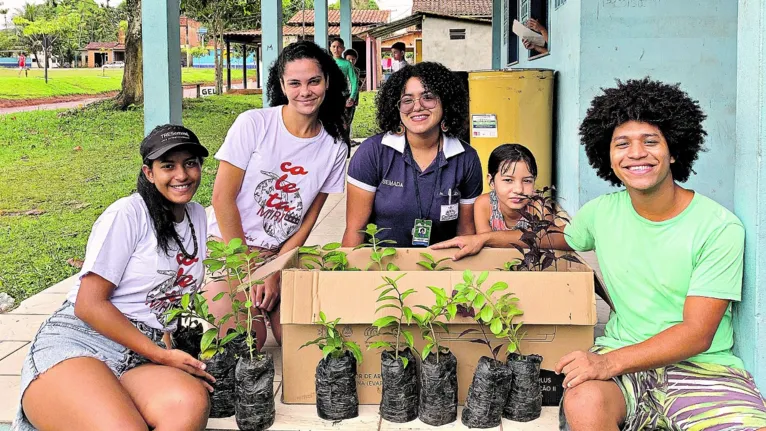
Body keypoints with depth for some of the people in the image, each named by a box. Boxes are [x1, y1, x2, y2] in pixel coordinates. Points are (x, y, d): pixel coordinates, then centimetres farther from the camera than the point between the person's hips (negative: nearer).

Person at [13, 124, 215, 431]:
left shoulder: (197, 216, 17)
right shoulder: (128, 214, -3)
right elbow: (89, 304, -8)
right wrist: (162, 355, -10)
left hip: (140, 360, 6)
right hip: (75, 343, -6)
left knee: (192, 401, -32)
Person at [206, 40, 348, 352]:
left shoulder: (334, 148, -2)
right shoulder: (253, 123, -12)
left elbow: (308, 219, 1)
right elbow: (223, 198, -11)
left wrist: (275, 273, -8)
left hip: (279, 255, 4)